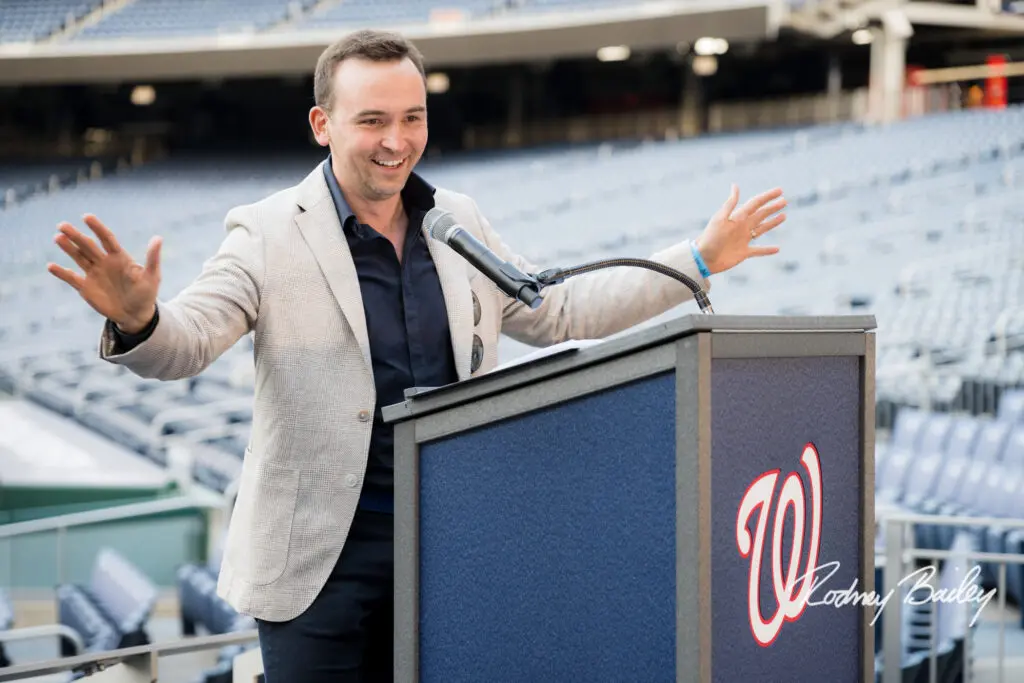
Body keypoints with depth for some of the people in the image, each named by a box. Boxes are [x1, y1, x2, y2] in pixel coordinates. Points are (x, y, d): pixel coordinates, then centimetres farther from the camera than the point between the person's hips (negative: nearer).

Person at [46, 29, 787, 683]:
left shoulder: (459, 223, 9)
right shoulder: (268, 234, -8)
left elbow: (557, 312, 18)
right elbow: (185, 343, -19)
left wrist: (699, 260, 15)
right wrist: (136, 318, -44)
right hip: (324, 554, -4)